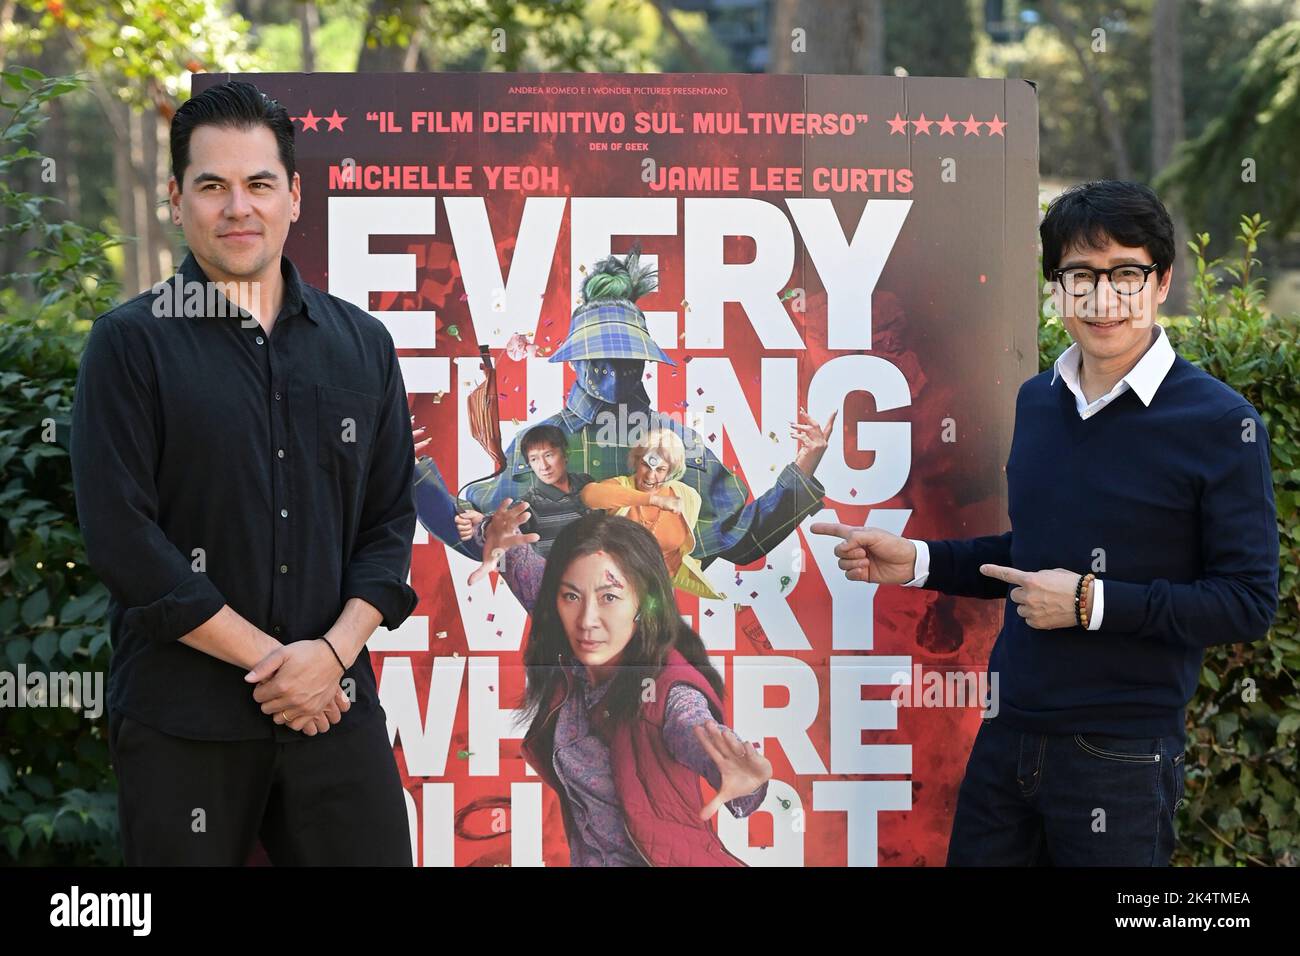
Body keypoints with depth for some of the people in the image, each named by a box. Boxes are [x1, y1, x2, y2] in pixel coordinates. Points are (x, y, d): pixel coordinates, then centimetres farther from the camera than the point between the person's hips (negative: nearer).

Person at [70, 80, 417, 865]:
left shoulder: (362, 344, 9)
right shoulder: (130, 346, -2)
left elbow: (392, 519, 9)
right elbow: (122, 537, -9)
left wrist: (332, 651, -7)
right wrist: (267, 657, -12)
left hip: (336, 703, 3)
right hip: (182, 723, -3)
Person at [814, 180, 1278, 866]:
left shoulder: (1219, 423, -12)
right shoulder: (1037, 401, 8)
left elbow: (1249, 601, -14)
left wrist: (1093, 602, -19)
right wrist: (917, 561, 7)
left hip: (1120, 757, -5)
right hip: (1006, 735, 6)